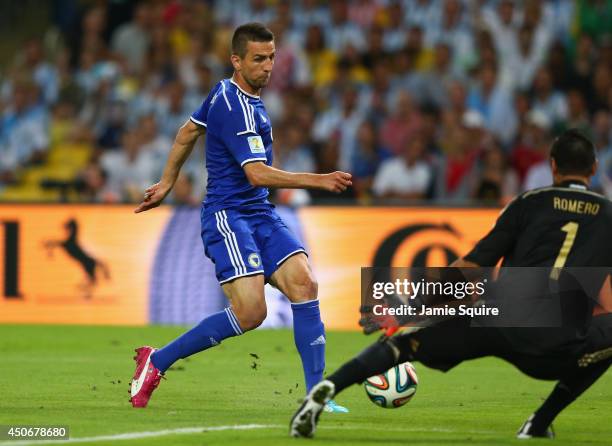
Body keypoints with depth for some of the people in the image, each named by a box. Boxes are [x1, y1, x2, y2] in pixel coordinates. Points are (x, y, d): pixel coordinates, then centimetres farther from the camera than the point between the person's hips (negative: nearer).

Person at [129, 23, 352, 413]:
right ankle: (157, 361, -1)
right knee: (251, 312, -19)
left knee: (303, 284, -11)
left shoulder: (226, 92, 13)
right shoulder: (235, 107, -17)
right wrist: (319, 181, -26)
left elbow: (188, 132, 26)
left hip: (260, 213, 9)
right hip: (228, 215, -9)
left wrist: (167, 183, 34)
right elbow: (257, 174, -23)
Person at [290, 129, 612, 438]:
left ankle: (329, 387, -11)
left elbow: (471, 265, 8)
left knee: (405, 341, 16)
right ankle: (539, 424, 18)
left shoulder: (530, 203, 14)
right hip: (559, 349, 0)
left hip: (501, 321, 0)